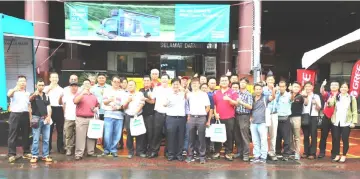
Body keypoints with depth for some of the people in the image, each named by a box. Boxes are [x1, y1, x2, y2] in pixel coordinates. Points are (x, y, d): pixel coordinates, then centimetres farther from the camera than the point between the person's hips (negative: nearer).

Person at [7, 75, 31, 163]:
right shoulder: (13, 91, 1)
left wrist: (30, 118, 9)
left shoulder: (27, 93, 14)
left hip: (25, 115, 4)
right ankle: (12, 154, 1)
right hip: (15, 115, -4)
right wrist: (15, 89, -44)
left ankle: (26, 152, 17)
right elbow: (9, 95, -24)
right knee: (13, 135, -2)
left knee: (25, 135, 9)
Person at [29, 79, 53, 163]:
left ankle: (45, 155, 14)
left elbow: (48, 107, 10)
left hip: (46, 119, 4)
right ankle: (34, 156, 6)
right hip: (37, 119, -4)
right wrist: (34, 94, -51)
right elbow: (30, 99, -28)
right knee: (35, 139, 0)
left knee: (46, 139, 7)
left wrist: (48, 116, -6)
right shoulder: (33, 95, -3)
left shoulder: (46, 96, 11)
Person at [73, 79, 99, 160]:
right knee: (80, 137, -5)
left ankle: (91, 152, 18)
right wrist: (82, 93, -20)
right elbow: (75, 101, -15)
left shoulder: (94, 96, 17)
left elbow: (97, 105, 27)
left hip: (91, 119, 4)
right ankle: (78, 154, -3)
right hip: (81, 119, -4)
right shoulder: (80, 94, 5)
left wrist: (96, 109, 4)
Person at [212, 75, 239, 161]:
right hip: (219, 118, 2)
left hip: (230, 118, -2)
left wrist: (229, 99, -22)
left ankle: (228, 153, 6)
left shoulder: (232, 92, 2)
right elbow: (214, 105, 14)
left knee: (229, 136, 0)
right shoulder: (216, 93, 10)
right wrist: (215, 113, 1)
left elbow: (236, 103, -7)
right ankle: (217, 152, 14)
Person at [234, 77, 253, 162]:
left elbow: (250, 107, -8)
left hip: (244, 116, -5)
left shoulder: (249, 94, 0)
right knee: (237, 135, 8)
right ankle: (239, 151, 20)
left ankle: (246, 154, 0)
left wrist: (241, 102, -15)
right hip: (236, 115, 5)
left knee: (245, 135, -6)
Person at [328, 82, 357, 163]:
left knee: (345, 139, 0)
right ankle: (337, 155, 16)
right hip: (336, 122, 2)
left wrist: (354, 122, -6)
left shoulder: (352, 98, 3)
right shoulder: (336, 97, 9)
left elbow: (354, 111, 1)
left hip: (346, 122, -2)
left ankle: (344, 156, 13)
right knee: (335, 139, 5)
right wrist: (331, 99, -29)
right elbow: (330, 104, -9)